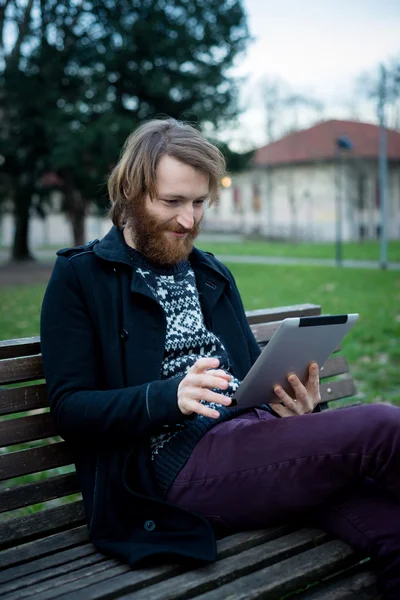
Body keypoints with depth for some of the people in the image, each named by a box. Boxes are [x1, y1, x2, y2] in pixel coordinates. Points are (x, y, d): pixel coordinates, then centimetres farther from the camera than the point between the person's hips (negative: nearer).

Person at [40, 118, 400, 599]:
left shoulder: (213, 274, 24)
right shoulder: (79, 279, 5)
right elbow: (69, 409, -3)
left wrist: (294, 398, -1)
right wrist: (169, 396, -21)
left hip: (254, 437, 6)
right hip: (176, 460, -6)